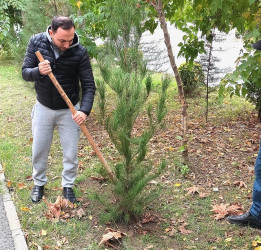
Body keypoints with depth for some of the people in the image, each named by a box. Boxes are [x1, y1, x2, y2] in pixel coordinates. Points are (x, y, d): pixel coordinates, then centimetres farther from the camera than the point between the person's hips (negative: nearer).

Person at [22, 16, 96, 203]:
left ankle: (68, 186, 29)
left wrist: (85, 110, -32)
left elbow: (88, 85, -17)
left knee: (71, 152, 7)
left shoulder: (80, 52, -19)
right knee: (39, 150, 13)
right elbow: (25, 72, -10)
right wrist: (38, 71, -34)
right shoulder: (36, 42, -14)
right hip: (43, 108, 2)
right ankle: (39, 183, 36)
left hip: (69, 110, -1)